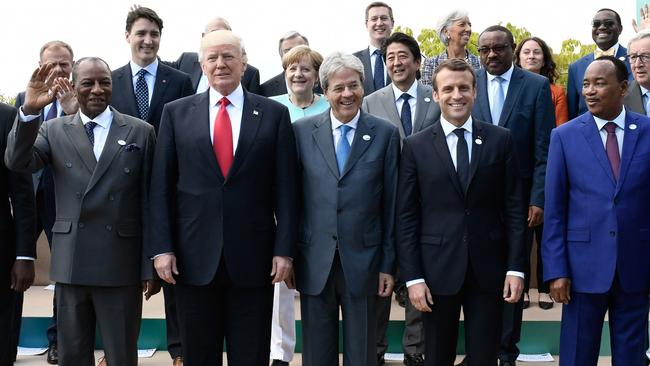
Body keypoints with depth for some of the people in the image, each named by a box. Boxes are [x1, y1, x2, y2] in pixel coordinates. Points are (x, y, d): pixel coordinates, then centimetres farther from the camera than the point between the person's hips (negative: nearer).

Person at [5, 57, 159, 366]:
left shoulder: (140, 132, 2)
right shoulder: (54, 130, 7)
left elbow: (150, 200, 0)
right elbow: (17, 162, -8)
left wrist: (150, 265, -3)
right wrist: (29, 111, -23)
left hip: (121, 263, -2)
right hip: (70, 263, 2)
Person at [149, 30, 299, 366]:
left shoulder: (274, 114, 3)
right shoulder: (176, 113, 6)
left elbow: (285, 189, 1)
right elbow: (161, 187, 4)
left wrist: (284, 250, -4)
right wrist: (162, 248, -3)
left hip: (253, 258, -1)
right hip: (194, 258, 1)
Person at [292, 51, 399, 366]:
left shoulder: (385, 134, 0)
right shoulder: (302, 131, 2)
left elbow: (391, 203, 1)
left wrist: (388, 264, 0)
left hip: (363, 260, -1)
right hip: (314, 261, 1)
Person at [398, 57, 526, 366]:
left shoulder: (500, 140, 3)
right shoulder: (416, 146, 0)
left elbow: (514, 207, 2)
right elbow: (406, 217, 0)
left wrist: (515, 267, -3)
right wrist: (413, 277, -6)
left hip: (488, 268, 1)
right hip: (437, 269, 0)